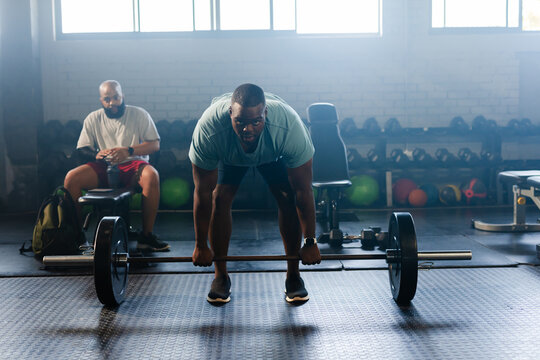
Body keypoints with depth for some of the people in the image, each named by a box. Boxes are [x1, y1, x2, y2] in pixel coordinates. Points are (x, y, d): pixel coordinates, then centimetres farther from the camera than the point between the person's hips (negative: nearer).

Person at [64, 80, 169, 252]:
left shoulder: (139, 114, 6)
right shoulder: (93, 119, 13)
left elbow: (155, 144, -1)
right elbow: (82, 149, 11)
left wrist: (129, 151, -17)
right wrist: (96, 154, -13)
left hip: (132, 164, -2)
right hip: (103, 167, 3)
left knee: (151, 176, -36)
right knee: (71, 178, -24)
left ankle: (146, 235, -28)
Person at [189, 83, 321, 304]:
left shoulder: (289, 126, -43)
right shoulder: (209, 128, -42)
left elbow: (303, 190, -33)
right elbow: (203, 192, -30)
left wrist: (310, 242, -27)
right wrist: (201, 246, -23)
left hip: (274, 152, 0)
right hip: (228, 155, 0)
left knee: (288, 199, -15)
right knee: (220, 198, -16)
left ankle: (293, 276, 1)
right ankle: (221, 276, 1)